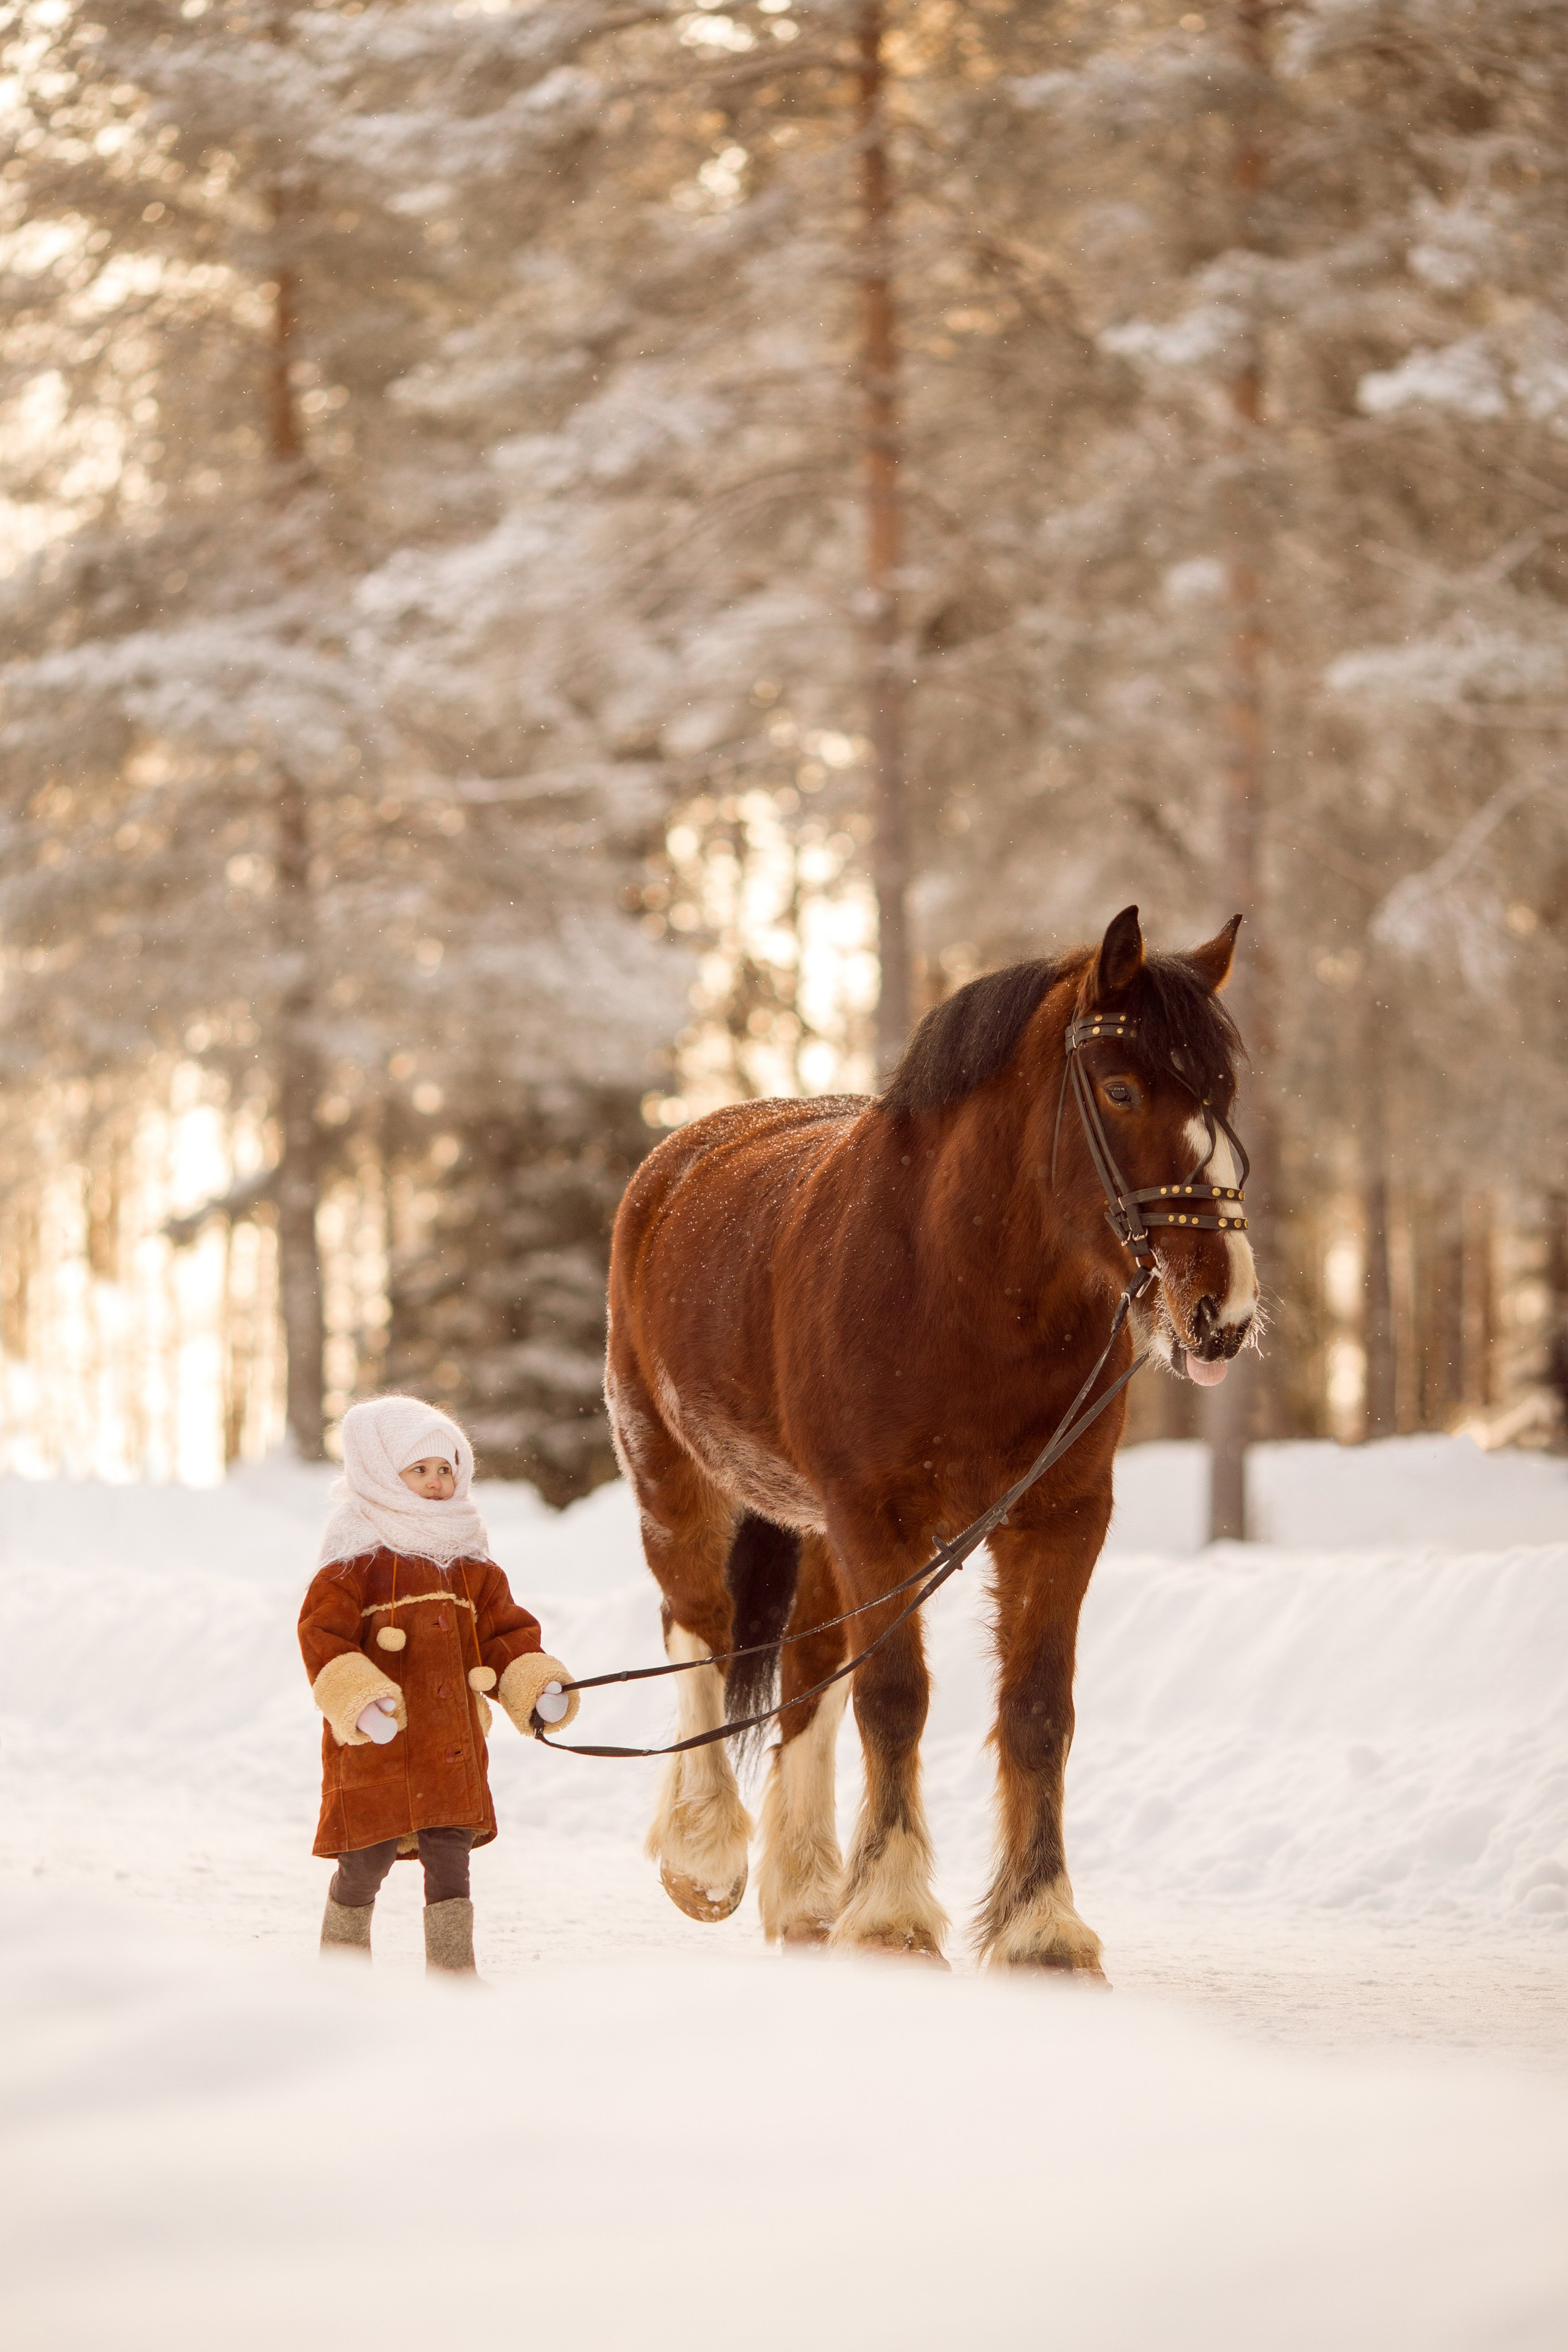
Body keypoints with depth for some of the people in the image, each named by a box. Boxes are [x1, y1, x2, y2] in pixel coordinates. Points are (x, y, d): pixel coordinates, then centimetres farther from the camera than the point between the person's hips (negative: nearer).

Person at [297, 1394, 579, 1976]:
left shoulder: (469, 1564, 13)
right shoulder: (354, 1560, -7)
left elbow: (504, 1631, 17)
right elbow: (323, 1635, -14)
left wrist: (535, 1685, 1)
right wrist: (358, 1698, -27)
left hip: (452, 1742, 5)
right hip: (375, 1742, -5)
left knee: (451, 1852, 4)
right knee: (368, 1857, 1)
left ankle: (453, 1969, 10)